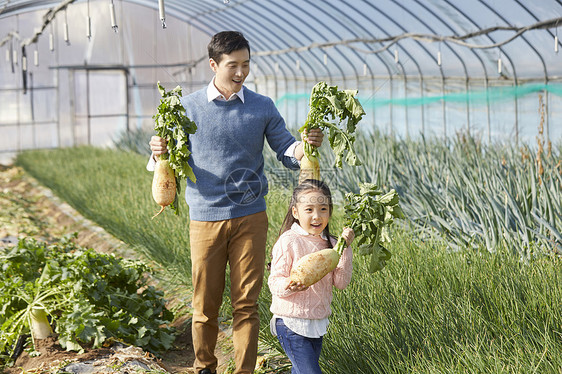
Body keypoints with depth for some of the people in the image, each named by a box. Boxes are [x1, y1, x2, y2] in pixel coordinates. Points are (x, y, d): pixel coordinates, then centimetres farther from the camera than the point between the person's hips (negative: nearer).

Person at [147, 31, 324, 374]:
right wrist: (159, 153, -19)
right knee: (205, 304, 7)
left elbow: (287, 153, 4)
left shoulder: (263, 107, 5)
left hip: (250, 218, 0)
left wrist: (304, 146, -19)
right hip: (205, 217, 0)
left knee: (246, 303, 3)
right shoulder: (189, 107, 3)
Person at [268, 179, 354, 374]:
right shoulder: (288, 242, -13)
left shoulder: (329, 243, 4)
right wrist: (288, 286, -35)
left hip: (317, 323, 6)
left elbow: (341, 282, -4)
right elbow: (274, 282, -13)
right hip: (291, 323, -6)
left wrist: (345, 248, -12)